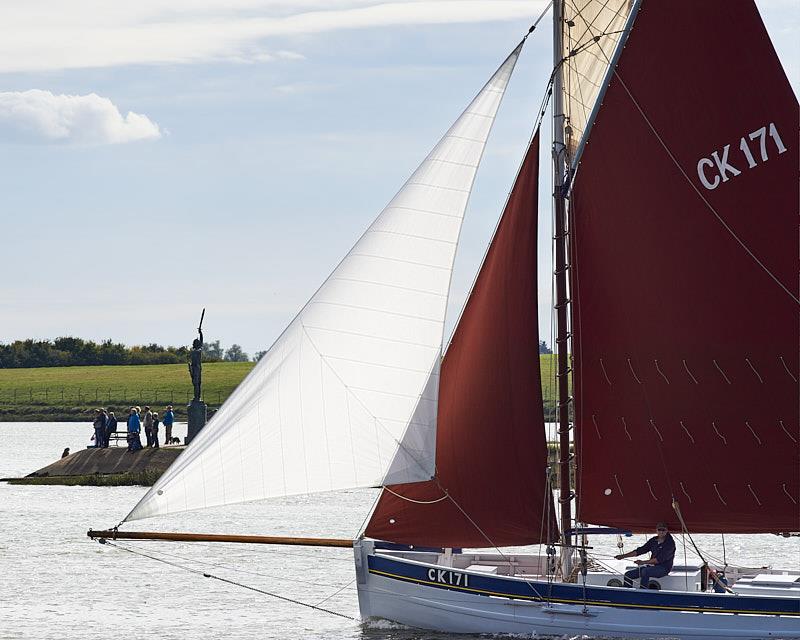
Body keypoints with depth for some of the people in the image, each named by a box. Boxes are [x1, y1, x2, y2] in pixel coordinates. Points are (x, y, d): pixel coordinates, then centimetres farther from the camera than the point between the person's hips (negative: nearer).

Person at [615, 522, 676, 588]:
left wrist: (643, 562, -25)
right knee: (628, 574, -3)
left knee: (645, 571, -36)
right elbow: (641, 550, 12)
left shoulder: (670, 543, -11)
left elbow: (660, 559, -20)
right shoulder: (653, 540, 10)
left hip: (664, 568, -7)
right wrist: (624, 556, 5)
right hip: (652, 566, 7)